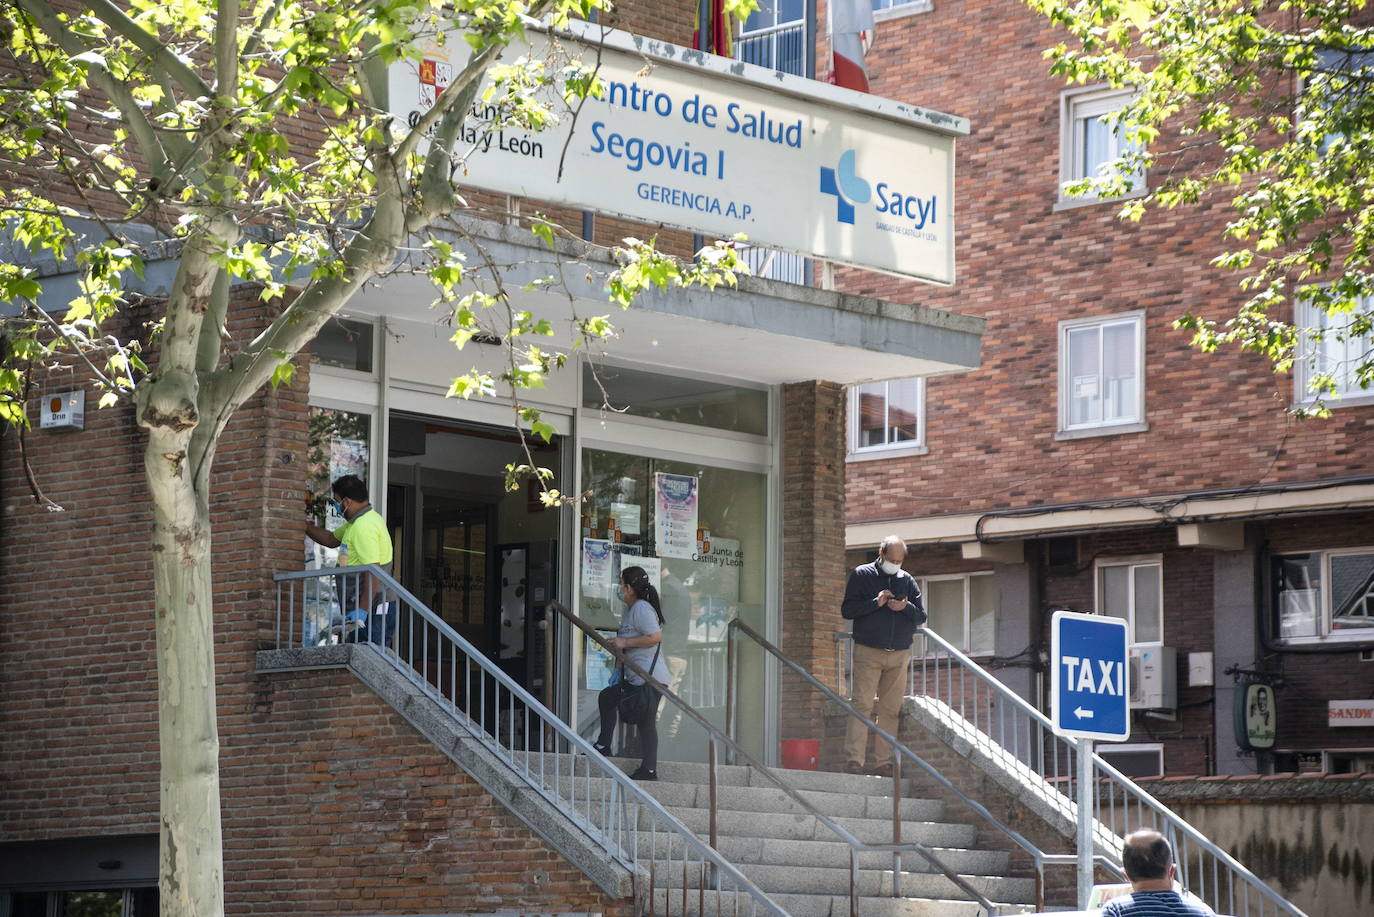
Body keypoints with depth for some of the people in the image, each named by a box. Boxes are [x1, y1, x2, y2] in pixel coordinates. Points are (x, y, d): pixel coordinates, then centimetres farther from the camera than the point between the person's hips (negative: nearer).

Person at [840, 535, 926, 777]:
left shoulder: (907, 580, 15)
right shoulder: (862, 575, 5)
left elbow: (921, 617, 14)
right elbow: (847, 609, -2)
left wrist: (905, 607, -7)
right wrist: (875, 603, -13)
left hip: (899, 655, 4)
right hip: (868, 653, -4)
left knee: (891, 710, 2)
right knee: (862, 705, -12)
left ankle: (883, 763, 5)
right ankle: (854, 761, -15)